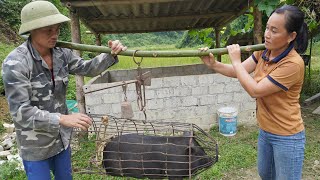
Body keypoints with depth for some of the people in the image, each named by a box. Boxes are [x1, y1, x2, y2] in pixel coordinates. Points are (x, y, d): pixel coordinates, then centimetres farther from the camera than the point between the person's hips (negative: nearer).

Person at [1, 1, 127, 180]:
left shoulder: (61, 54, -7)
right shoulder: (15, 63, -25)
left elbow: (88, 69, -1)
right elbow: (21, 111, -28)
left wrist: (111, 54, -20)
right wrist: (64, 119, -37)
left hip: (61, 136, 6)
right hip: (35, 143, -5)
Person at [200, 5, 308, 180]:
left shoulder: (293, 64, -28)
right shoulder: (263, 52, -3)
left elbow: (255, 90, -27)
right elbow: (238, 72, -2)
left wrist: (235, 61, -20)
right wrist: (213, 64, -17)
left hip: (287, 138, -8)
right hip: (265, 131, 8)